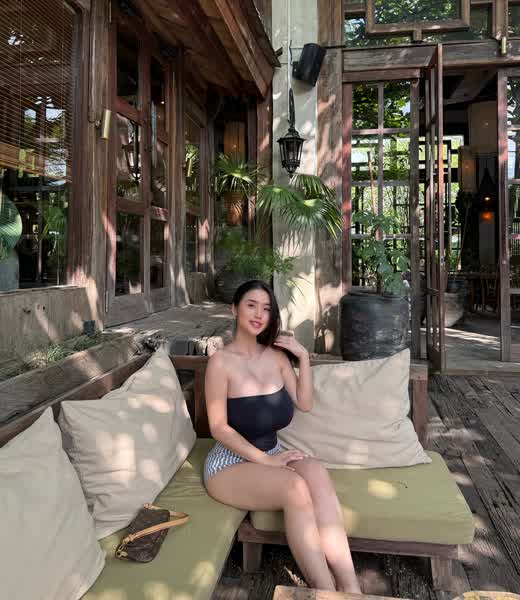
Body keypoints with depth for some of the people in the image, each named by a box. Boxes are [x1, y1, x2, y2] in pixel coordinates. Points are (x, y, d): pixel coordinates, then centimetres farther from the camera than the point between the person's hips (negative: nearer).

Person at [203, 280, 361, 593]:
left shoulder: (277, 354, 4)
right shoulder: (222, 361, -13)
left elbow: (305, 403, 4)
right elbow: (219, 428, -14)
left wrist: (304, 356, -5)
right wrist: (265, 459, -20)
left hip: (271, 454, 5)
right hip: (230, 464, -4)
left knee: (316, 472, -29)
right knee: (295, 487, -33)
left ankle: (350, 586, -29)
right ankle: (327, 589, -22)